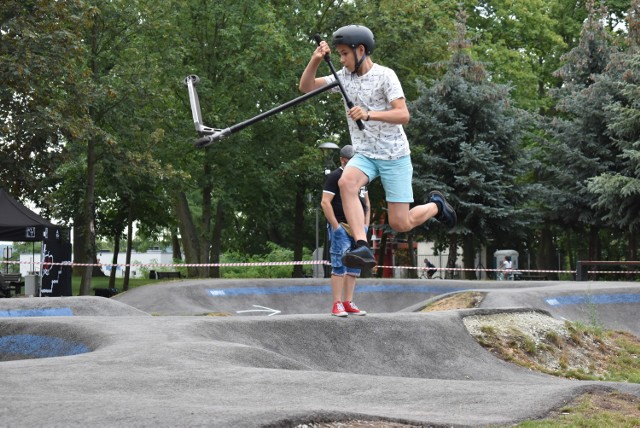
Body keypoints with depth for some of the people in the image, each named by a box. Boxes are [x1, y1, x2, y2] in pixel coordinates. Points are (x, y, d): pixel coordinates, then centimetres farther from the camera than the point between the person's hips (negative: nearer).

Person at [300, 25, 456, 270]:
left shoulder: (384, 75, -11)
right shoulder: (344, 76, 4)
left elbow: (403, 115, -20)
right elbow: (305, 87, 4)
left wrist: (369, 114, -35)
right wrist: (315, 60, -13)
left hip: (394, 156, -4)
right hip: (364, 155, 4)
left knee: (399, 224, -6)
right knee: (346, 182, -31)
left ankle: (435, 205, 27)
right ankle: (362, 248, -38)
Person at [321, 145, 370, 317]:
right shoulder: (335, 176, -4)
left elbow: (366, 202, 25)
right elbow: (325, 202, -12)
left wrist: (366, 224, 12)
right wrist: (336, 226, -16)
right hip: (341, 227, -7)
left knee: (354, 267, 6)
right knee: (340, 266, -10)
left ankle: (348, 303, 9)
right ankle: (337, 305, -11)